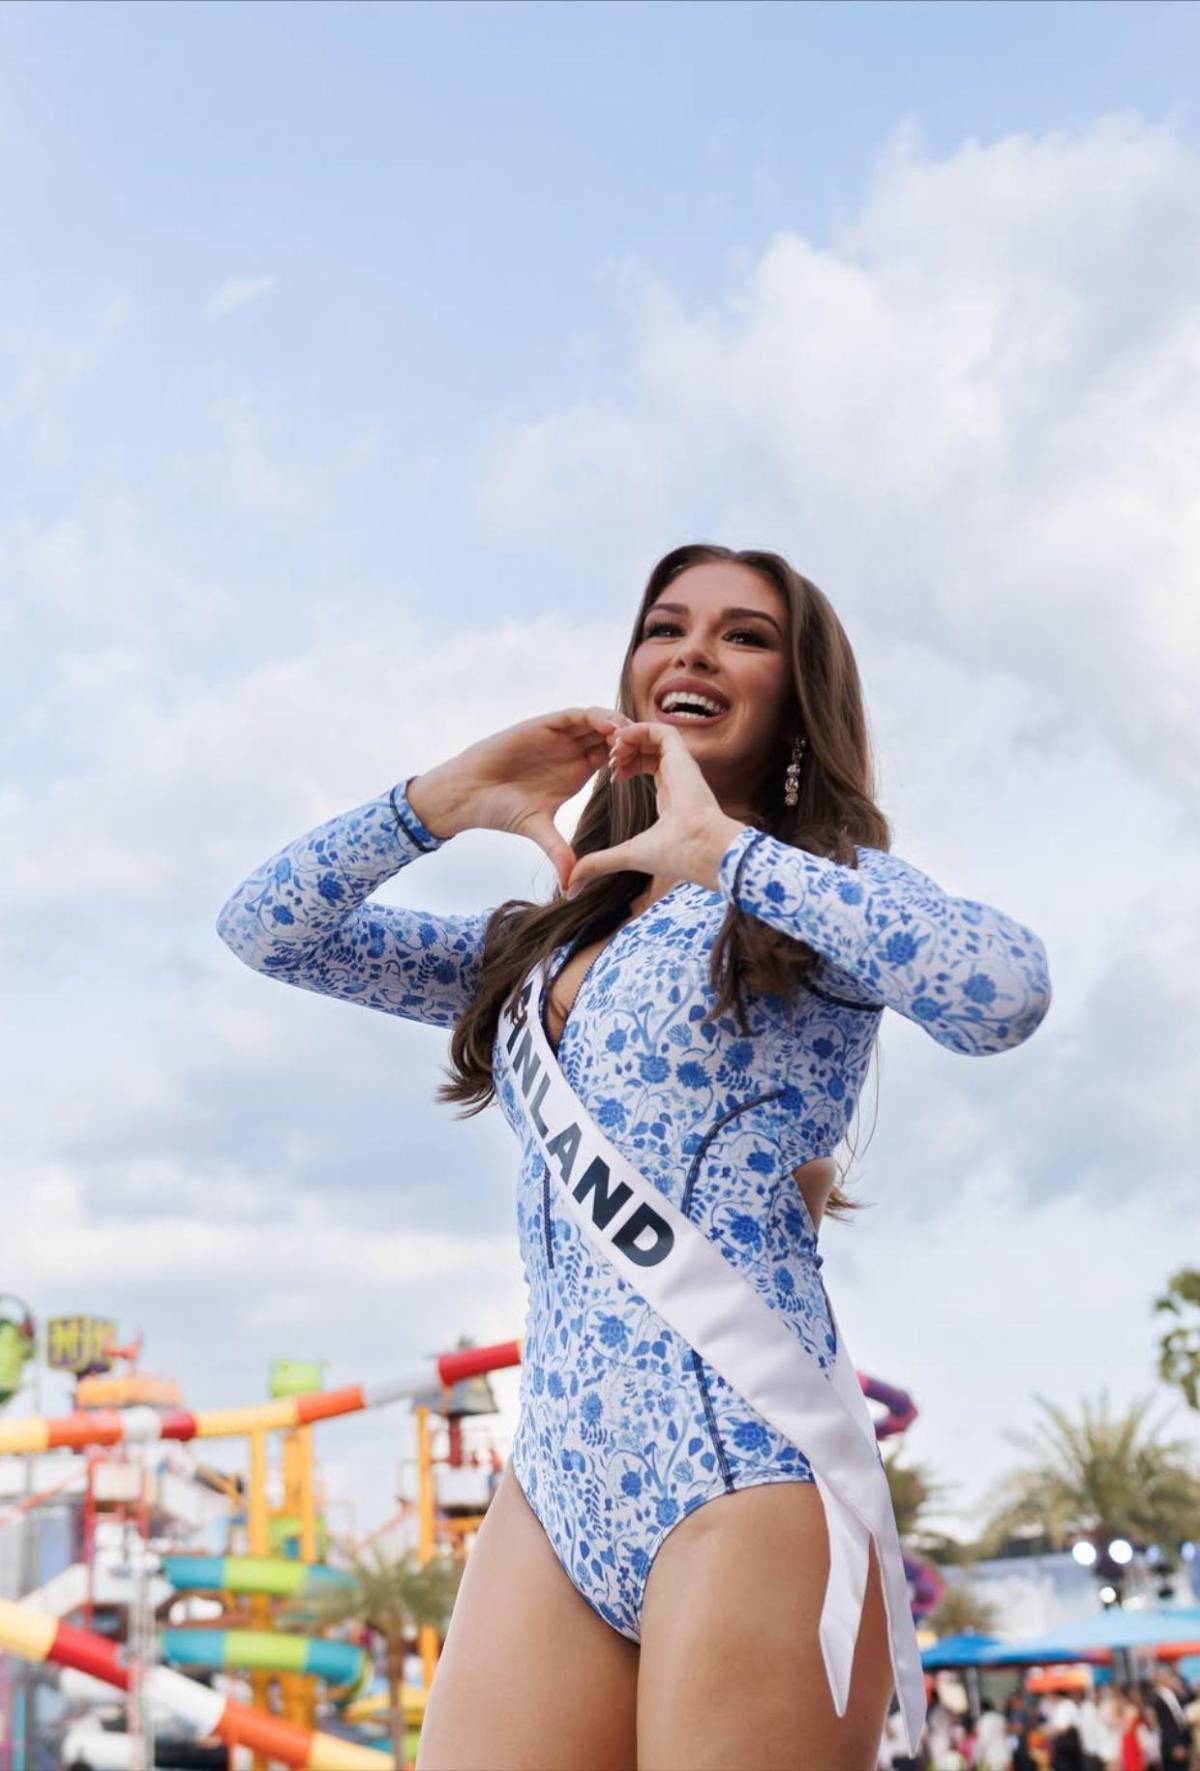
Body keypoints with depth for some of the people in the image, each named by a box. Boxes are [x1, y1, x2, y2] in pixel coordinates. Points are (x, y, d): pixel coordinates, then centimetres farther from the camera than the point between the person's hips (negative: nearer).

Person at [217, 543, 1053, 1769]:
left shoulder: (821, 892, 6)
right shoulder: (544, 945, 21)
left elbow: (1007, 990, -17)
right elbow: (263, 932, 19)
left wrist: (726, 855, -13)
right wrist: (440, 801, 6)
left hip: (745, 1462, -5)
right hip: (557, 1481, 5)